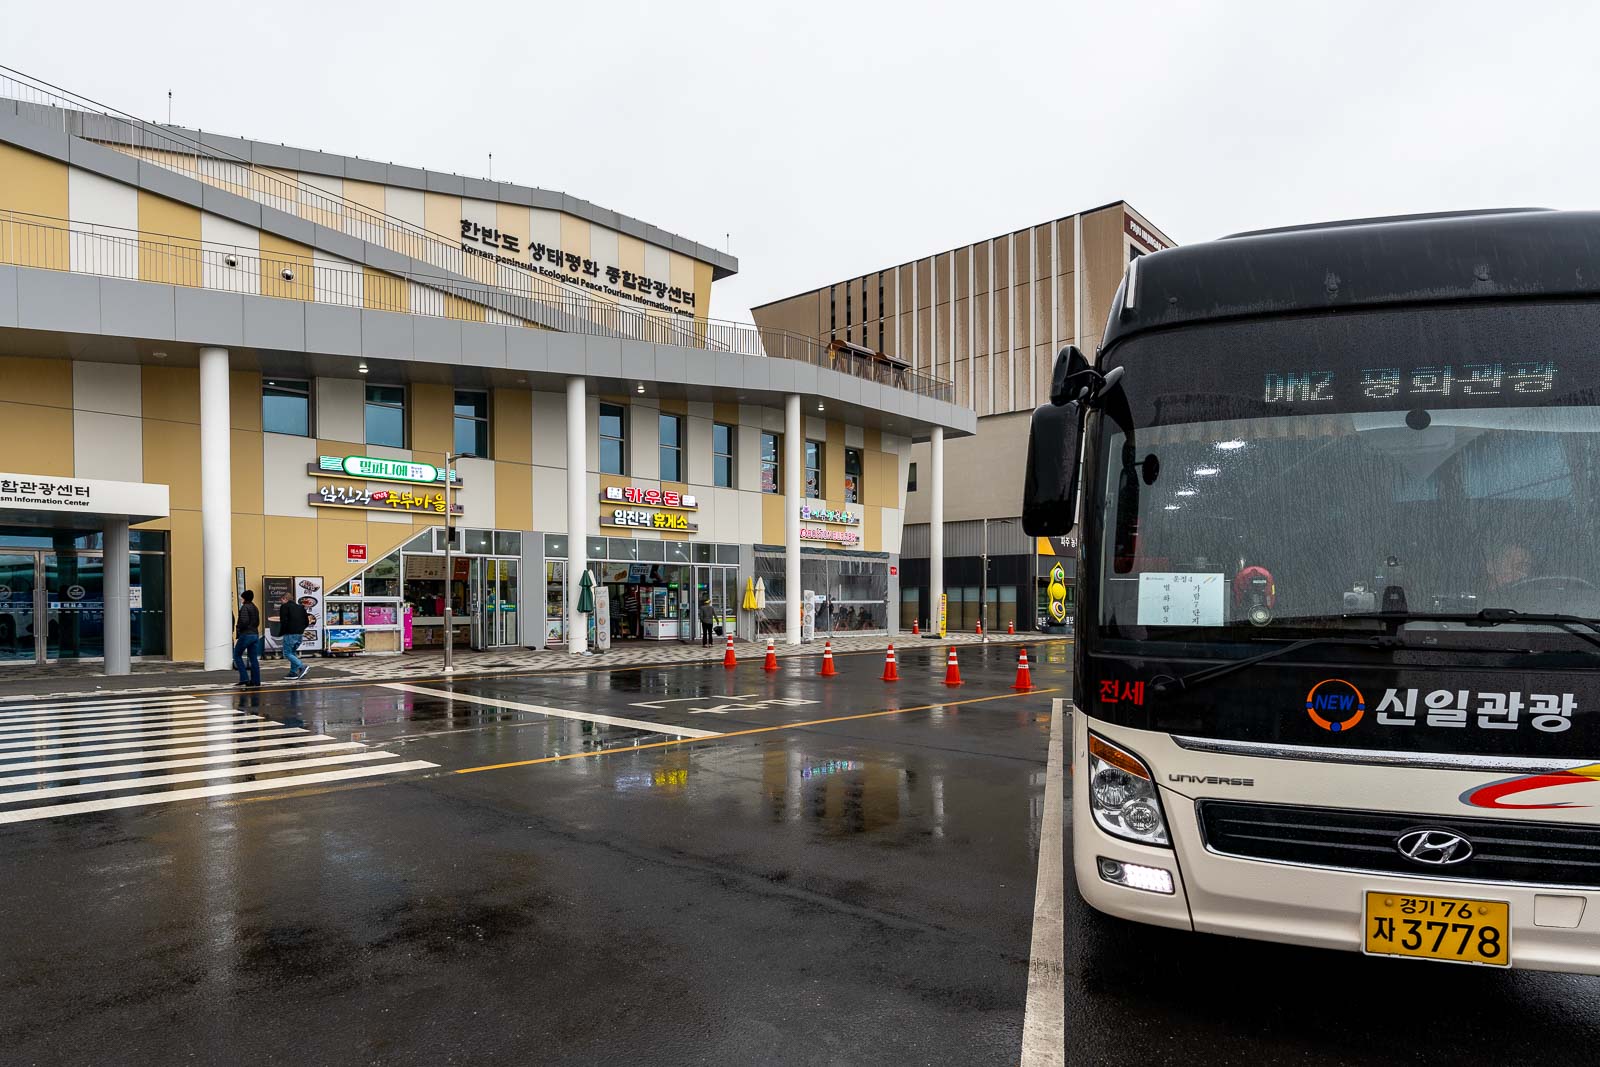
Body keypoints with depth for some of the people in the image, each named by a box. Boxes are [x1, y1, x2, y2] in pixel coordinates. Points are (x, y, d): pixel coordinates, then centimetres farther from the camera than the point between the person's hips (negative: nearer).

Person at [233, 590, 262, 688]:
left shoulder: (245, 607, -10)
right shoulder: (255, 608, 14)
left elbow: (244, 621, -20)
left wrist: (238, 627, -3)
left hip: (246, 635, -7)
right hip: (255, 634, 7)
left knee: (237, 655, 5)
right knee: (254, 658, 7)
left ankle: (244, 678, -2)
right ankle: (255, 680, 6)